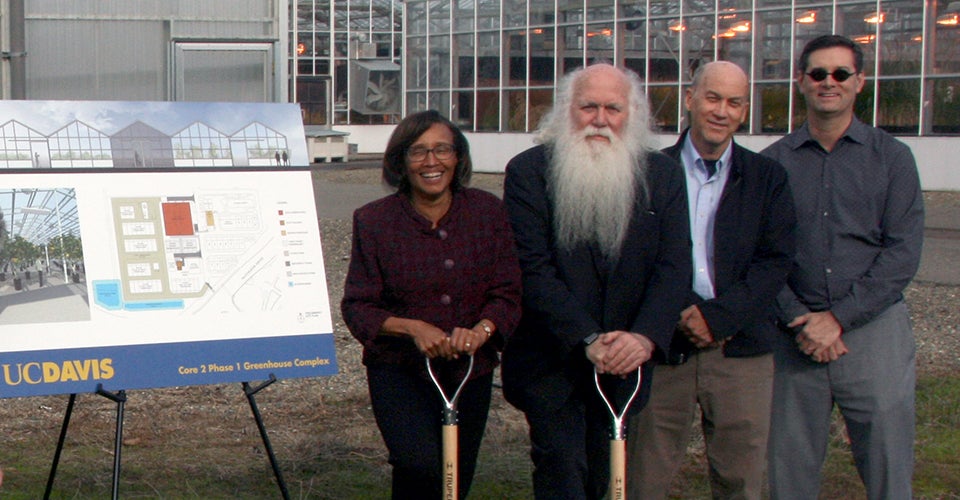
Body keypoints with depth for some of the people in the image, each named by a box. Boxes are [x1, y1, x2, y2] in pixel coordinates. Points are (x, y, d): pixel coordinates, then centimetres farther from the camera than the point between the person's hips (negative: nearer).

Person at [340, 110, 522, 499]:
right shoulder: (373, 220, -6)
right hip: (399, 371, -3)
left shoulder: (488, 212, -1)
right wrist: (412, 327, -24)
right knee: (423, 465, -26)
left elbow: (507, 293, -1)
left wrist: (480, 330, -22)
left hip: (471, 371, 3)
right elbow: (357, 307, -7)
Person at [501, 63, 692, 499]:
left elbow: (674, 266, -5)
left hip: (623, 362, 3)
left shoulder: (662, 175, 2)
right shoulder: (529, 171, -7)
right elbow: (532, 269, -13)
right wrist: (587, 340, -22)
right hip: (551, 360, -3)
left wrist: (645, 337, -22)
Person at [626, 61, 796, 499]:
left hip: (740, 349, 1)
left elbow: (775, 261, -1)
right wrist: (685, 314, -13)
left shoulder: (767, 178, 8)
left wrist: (717, 317, -12)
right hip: (664, 349, -1)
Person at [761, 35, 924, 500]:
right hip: (795, 337, 1)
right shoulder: (772, 162, 7)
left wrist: (838, 318, -11)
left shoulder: (891, 157, 4)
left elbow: (902, 254, -3)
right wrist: (799, 321, -10)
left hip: (873, 328, -1)